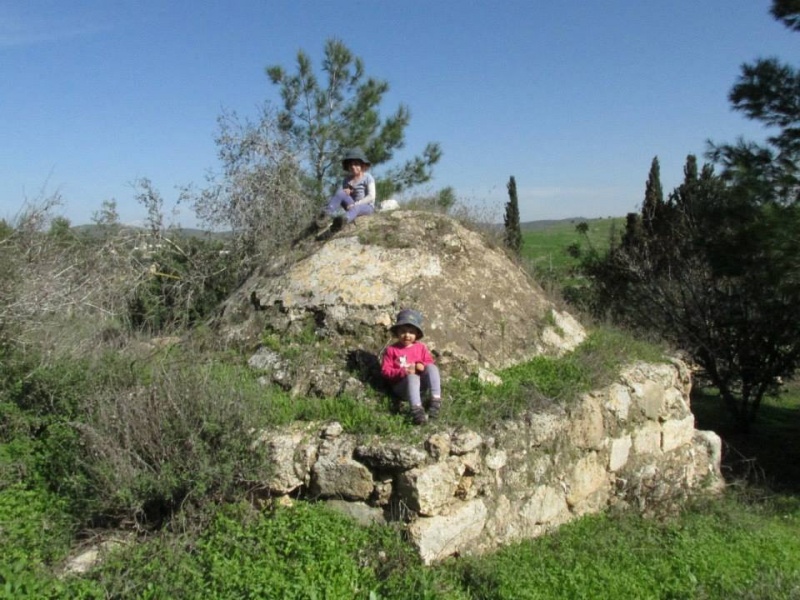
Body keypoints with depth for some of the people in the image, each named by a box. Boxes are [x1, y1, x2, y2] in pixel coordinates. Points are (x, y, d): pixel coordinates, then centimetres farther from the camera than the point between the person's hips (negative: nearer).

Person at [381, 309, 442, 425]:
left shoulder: (421, 347, 9)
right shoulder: (391, 349, -1)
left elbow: (430, 362, 12)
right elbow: (385, 371, -5)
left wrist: (423, 366, -13)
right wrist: (403, 372, -20)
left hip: (420, 384, 3)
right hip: (401, 386, -3)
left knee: (432, 368, -23)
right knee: (412, 377, -37)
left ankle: (436, 400, -32)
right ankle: (416, 409, -50)